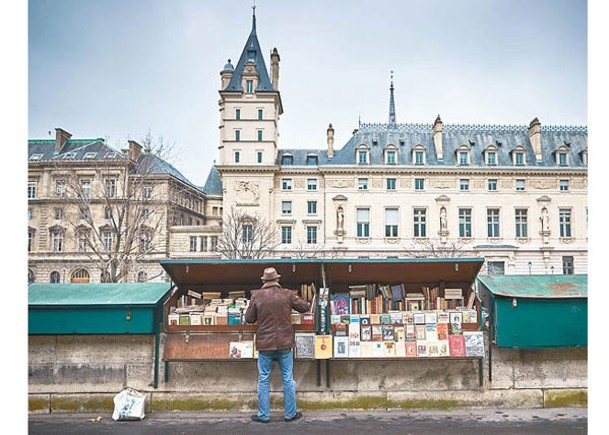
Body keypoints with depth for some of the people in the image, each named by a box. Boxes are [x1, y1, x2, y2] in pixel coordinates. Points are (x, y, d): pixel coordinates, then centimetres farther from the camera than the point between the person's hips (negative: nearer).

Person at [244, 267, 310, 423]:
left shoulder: (257, 297, -7)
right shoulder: (287, 294, -5)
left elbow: (249, 319, 0)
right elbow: (305, 307, 7)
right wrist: (295, 300, 25)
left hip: (265, 345, -1)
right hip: (284, 343, 1)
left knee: (263, 380, 10)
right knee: (288, 379, 11)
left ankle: (263, 415, 18)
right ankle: (290, 413, 20)